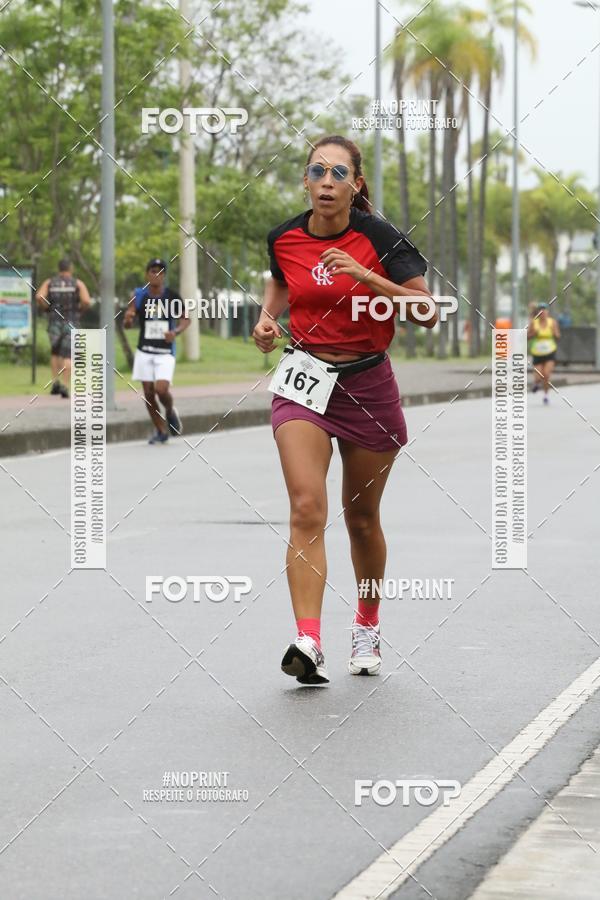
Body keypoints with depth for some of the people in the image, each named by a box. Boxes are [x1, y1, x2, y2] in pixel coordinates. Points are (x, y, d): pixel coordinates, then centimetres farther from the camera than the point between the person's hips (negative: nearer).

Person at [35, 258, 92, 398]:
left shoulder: (49, 282, 6)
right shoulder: (78, 283, 2)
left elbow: (39, 297, -11)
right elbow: (86, 301, -14)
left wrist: (47, 309, 5)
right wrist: (78, 309, 5)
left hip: (54, 322, 2)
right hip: (71, 323, -2)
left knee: (55, 353, 21)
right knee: (68, 356, -2)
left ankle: (55, 382, 9)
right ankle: (65, 386, -15)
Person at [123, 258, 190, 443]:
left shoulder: (172, 297, -4)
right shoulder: (138, 296, -1)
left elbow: (185, 319, 7)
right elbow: (127, 324, 0)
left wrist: (176, 332, -13)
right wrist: (128, 318, -24)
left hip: (165, 352, -2)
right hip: (144, 351, 2)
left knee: (161, 389, -18)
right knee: (148, 393, 2)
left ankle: (171, 412, 15)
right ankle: (161, 431, 18)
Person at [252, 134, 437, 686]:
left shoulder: (378, 237, -11)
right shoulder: (284, 238, -1)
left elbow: (428, 312, -16)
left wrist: (367, 277, -27)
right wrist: (267, 319, 4)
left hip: (367, 385, -1)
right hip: (305, 378, 1)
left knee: (362, 519, 11)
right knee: (307, 508, -18)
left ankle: (368, 629, 35)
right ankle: (309, 644, -27)